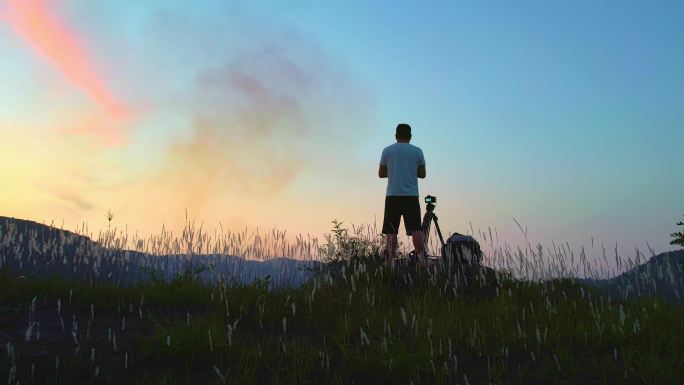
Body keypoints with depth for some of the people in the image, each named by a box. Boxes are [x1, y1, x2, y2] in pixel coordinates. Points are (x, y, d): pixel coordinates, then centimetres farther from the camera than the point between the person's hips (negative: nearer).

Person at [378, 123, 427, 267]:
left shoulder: (387, 151, 5)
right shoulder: (417, 151, 6)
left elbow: (381, 174, 10)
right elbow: (422, 174, 11)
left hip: (393, 195, 0)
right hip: (412, 195, 0)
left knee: (391, 231, 2)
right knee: (416, 229, 1)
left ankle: (390, 262, 0)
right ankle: (422, 261, -5)